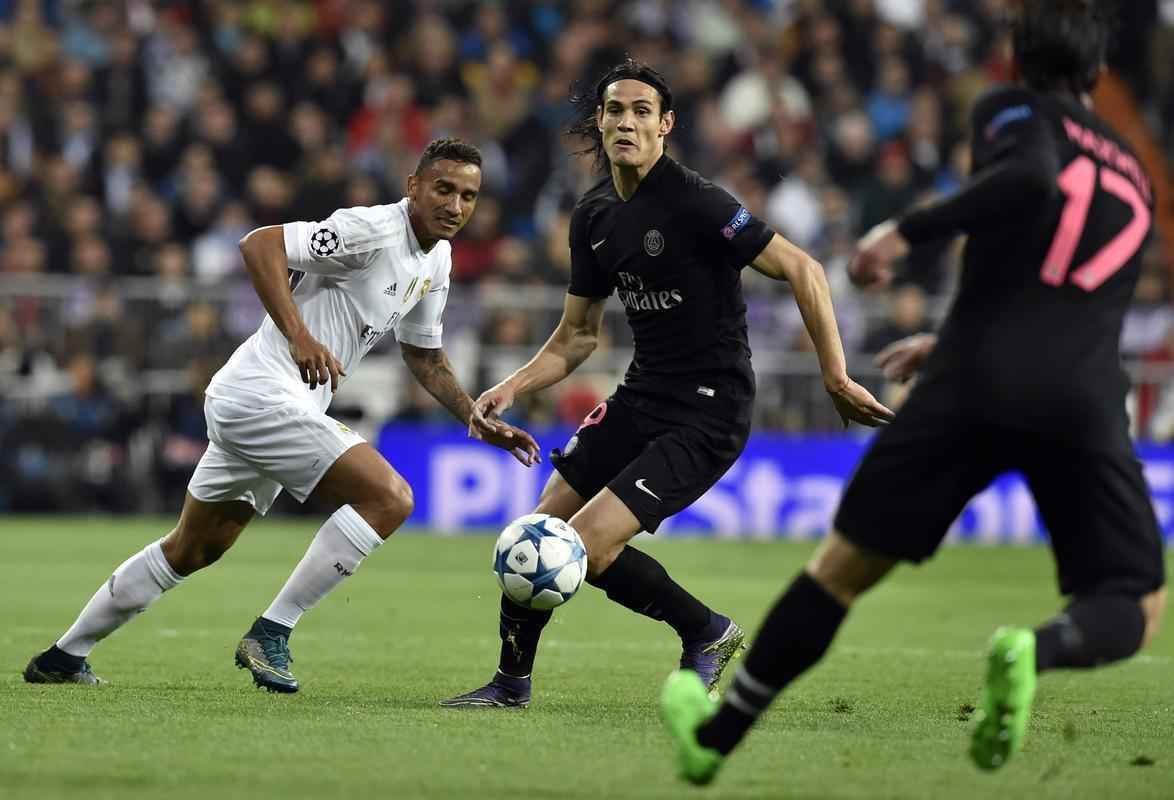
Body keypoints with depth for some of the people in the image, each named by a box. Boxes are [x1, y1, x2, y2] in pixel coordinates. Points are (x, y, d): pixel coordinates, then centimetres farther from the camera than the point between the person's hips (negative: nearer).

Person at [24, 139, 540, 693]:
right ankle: (270, 635, -14)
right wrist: (300, 337, -33)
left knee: (192, 550, 20)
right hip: (263, 395, -10)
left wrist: (481, 424, 18)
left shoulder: (436, 261, 13)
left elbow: (425, 357, 26)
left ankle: (62, 659, 30)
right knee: (389, 498, -18)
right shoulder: (372, 230, -16)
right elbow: (259, 245, -24)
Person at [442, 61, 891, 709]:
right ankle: (512, 682, 22)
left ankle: (707, 632, 7)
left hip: (709, 412, -7)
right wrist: (511, 388, 2)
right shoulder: (593, 216, 7)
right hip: (640, 397, 7)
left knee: (586, 546, -16)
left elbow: (801, 269, -18)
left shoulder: (693, 202, -18)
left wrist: (835, 377, -21)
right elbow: (577, 335, 16)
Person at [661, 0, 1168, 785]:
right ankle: (1035, 651, -26)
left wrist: (908, 229, -7)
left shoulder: (1015, 109, 11)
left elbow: (1032, 177, -14)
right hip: (1087, 403, 2)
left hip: (976, 383, -2)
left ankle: (714, 735, 19)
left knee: (845, 564, 12)